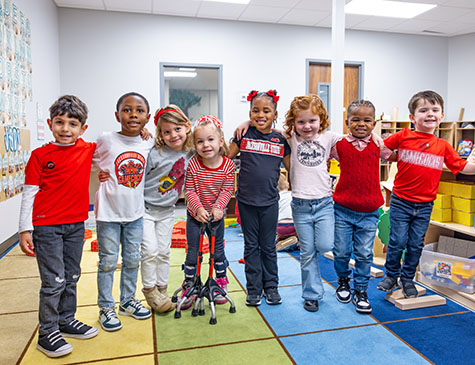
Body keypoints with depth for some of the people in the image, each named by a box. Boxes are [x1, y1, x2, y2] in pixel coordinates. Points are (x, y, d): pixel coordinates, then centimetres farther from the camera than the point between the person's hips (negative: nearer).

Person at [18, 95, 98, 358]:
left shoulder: (88, 149, 3)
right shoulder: (40, 155, -5)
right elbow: (29, 194, -4)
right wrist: (25, 230, -7)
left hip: (76, 225, 4)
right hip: (47, 227, -4)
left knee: (71, 277, 16)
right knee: (54, 281, -1)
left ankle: (66, 320, 35)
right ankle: (47, 333, 17)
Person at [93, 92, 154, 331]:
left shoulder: (149, 144, 0)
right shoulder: (106, 141, -8)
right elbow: (93, 163, 7)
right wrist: (102, 174, -7)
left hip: (135, 212, 3)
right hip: (109, 212, -3)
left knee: (132, 260, 14)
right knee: (108, 262, 6)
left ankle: (128, 300, 33)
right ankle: (106, 307, 23)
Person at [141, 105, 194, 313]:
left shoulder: (190, 154, -5)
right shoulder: (154, 154, -20)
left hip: (167, 211, 4)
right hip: (145, 208, -4)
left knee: (164, 252, 11)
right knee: (150, 251, -5)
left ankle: (162, 290, 26)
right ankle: (150, 291, 14)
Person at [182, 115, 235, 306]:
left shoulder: (228, 165, -14)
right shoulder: (193, 164, -17)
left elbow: (227, 190, -12)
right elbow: (189, 191, -14)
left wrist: (218, 207, -25)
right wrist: (199, 208, -26)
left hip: (216, 215, 1)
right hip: (195, 214, 0)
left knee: (218, 250, 14)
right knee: (193, 252, 7)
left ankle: (221, 282, 35)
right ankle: (189, 286, 26)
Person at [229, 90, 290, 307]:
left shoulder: (280, 140, 2)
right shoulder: (244, 135, -1)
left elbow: (291, 168, 10)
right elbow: (226, 157, 6)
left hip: (269, 201, 0)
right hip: (246, 200, 0)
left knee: (268, 246, 12)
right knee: (251, 246, 11)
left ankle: (271, 286, 29)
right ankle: (253, 289, 25)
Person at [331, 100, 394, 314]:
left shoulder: (377, 146, 3)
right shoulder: (339, 145, -2)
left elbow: (396, 156, 20)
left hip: (369, 212, 1)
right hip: (343, 209, -1)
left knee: (364, 254, 7)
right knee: (341, 251, 8)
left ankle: (361, 291, 25)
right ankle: (343, 281, 37)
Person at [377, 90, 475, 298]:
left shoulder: (443, 146, 4)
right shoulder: (403, 137, -5)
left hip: (425, 205, 3)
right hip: (401, 201, -3)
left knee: (416, 245, 11)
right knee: (397, 242, 1)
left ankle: (407, 279, 31)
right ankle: (391, 275, 25)